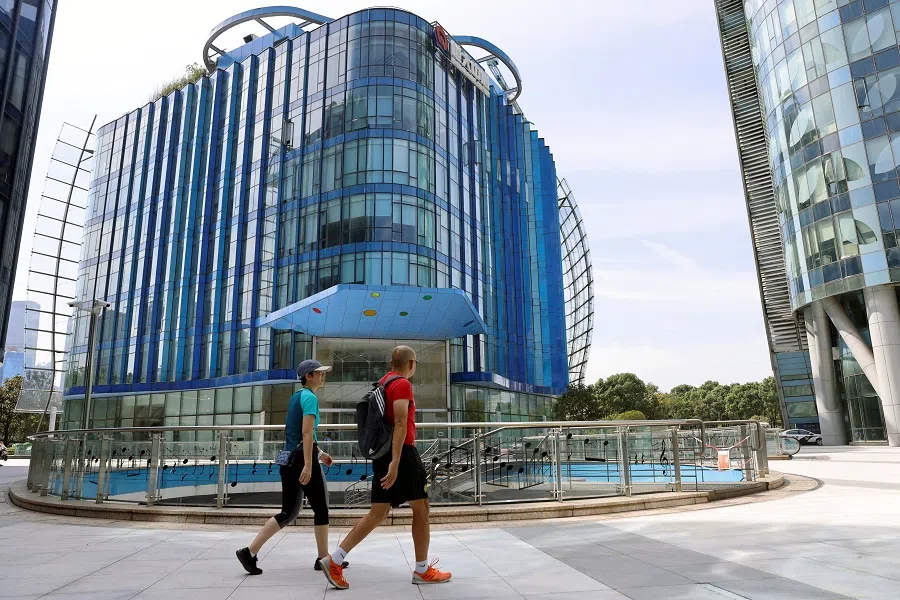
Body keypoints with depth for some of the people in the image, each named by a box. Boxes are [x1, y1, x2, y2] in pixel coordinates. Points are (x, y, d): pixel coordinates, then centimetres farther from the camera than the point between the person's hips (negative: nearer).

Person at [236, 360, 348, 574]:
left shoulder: (295, 397, 17)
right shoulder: (310, 397, -11)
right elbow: (307, 433, -21)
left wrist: (319, 453, 29)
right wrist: (308, 464, -26)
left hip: (288, 459, 9)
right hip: (303, 458, -9)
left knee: (288, 513, 12)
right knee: (320, 509, 6)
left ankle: (250, 552, 7)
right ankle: (323, 558, 17)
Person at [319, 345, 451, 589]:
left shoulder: (382, 383, 16)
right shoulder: (403, 384, -12)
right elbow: (400, 423, -21)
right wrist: (395, 461, -27)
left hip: (382, 452, 9)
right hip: (401, 452, -9)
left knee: (378, 514, 9)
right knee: (421, 509, 5)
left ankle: (335, 560, 5)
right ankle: (422, 571, 15)